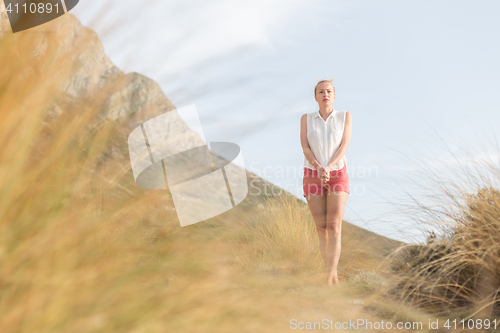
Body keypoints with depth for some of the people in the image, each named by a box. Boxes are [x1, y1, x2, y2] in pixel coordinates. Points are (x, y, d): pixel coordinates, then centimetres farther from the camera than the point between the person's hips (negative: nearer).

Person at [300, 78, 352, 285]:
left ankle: (328, 281, -16)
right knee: (322, 228, 1)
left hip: (337, 176, -1)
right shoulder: (306, 119, 5)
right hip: (313, 177, 1)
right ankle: (334, 276, 14)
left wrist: (328, 167, -23)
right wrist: (319, 169, -23)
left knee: (334, 227, -15)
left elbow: (344, 145, -7)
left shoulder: (345, 116, 2)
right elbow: (305, 148, -6)